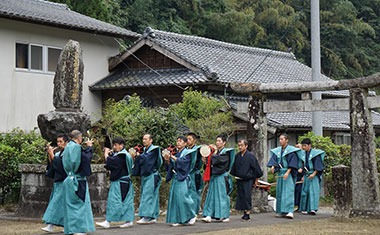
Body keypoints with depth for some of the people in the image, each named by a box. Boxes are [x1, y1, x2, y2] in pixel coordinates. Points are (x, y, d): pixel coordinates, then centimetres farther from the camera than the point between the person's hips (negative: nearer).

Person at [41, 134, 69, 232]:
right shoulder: (58, 153, 14)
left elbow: (61, 165, -21)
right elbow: (52, 165, 10)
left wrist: (52, 155, -16)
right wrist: (49, 155, -2)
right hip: (58, 181, 8)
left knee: (56, 202, -12)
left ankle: (51, 225, -15)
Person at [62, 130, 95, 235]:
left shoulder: (68, 147, 11)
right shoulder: (77, 147, -15)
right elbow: (87, 157, -16)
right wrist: (89, 147, -1)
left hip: (69, 179, 9)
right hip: (78, 180, -9)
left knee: (71, 204, 11)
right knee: (80, 203, -2)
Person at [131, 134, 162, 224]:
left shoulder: (154, 150, -7)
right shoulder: (145, 150, 17)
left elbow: (146, 159, -18)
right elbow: (141, 161, 15)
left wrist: (138, 156, -4)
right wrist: (135, 157, -2)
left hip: (151, 176, -8)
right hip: (145, 176, 8)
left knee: (147, 196, -13)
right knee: (152, 197, 9)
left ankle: (146, 217, -16)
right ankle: (153, 217, 11)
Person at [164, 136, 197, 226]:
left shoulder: (187, 153, -1)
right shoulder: (176, 153, 16)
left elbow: (183, 162, -18)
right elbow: (170, 167, 15)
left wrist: (173, 158, -18)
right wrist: (167, 160, -3)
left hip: (183, 179, -6)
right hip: (175, 178, 7)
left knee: (182, 197, -12)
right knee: (174, 198, 1)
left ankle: (192, 215, 6)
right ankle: (178, 219, 4)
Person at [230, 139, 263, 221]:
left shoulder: (250, 156, -10)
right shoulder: (237, 156, 6)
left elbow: (256, 168, -5)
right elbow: (234, 168, 20)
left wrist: (256, 179, -2)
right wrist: (234, 176, 21)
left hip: (248, 180, -6)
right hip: (239, 180, 6)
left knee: (247, 196, -7)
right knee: (241, 196, 7)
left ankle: (247, 214, -2)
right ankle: (245, 212, 17)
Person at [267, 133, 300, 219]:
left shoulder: (291, 150, -7)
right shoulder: (277, 151, 12)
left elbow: (292, 163, -13)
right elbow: (274, 160, 4)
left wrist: (287, 172, -22)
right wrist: (273, 166, -17)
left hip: (288, 173, -7)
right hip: (280, 173, 7)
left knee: (288, 192, -14)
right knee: (279, 192, 6)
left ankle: (290, 211, -21)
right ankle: (282, 211, 12)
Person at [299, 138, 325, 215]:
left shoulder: (315, 153, -7)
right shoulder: (303, 154, 9)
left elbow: (318, 165, -11)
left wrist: (314, 174, -19)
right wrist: (303, 175, 8)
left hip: (314, 175, -6)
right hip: (306, 175, 6)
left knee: (313, 191, -12)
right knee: (305, 191, 5)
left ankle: (313, 209, -18)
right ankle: (305, 209, 11)